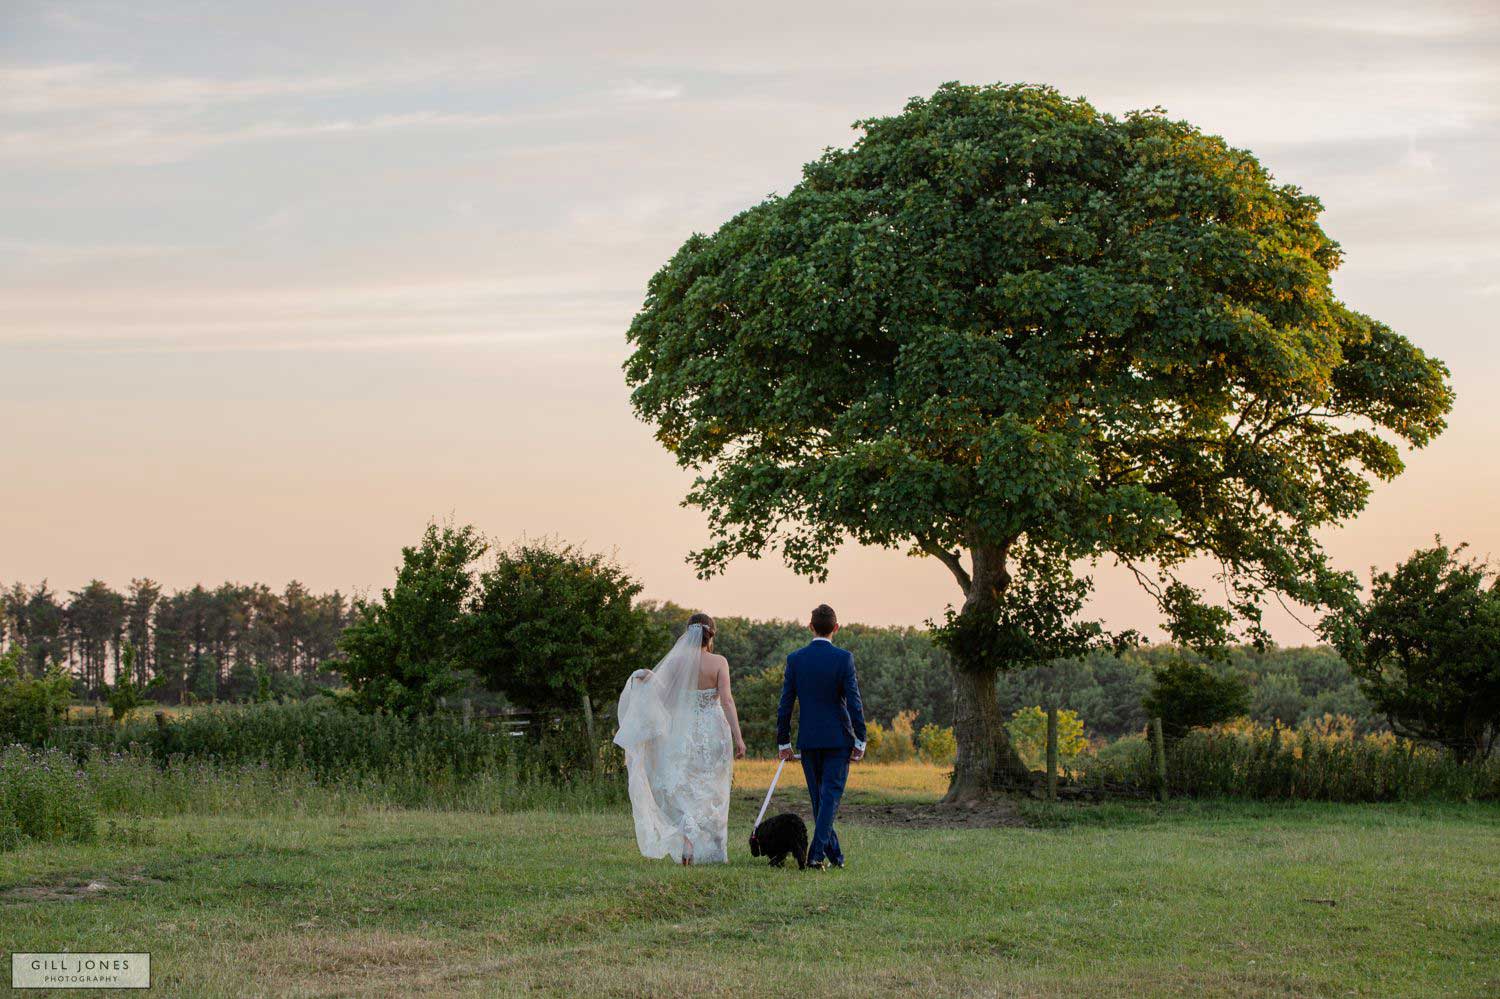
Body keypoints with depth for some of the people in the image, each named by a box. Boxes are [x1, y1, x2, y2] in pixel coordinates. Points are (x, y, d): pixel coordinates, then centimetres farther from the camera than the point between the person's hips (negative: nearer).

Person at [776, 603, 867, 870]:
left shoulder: (795, 659, 0)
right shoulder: (843, 658, -8)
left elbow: (785, 704, 2)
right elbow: (854, 702, -11)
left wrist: (783, 742, 9)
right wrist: (860, 740, -5)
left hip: (808, 739, 3)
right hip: (838, 738, -3)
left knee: (819, 798, 13)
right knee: (830, 796, -2)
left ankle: (833, 854, 20)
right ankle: (816, 853, -14)